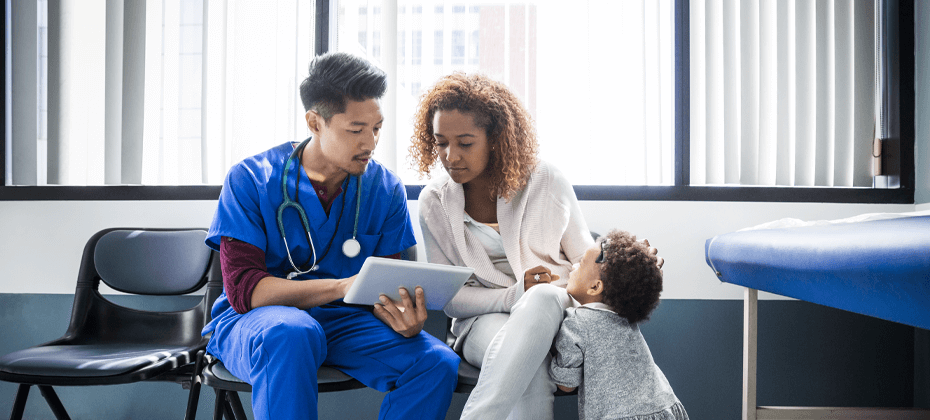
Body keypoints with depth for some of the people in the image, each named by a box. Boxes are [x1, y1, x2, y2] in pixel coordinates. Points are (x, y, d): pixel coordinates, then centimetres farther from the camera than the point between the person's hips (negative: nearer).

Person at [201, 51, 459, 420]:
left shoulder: (385, 189, 1)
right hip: (255, 320, -3)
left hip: (343, 321, 3)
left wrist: (403, 317, -25)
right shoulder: (250, 180, -9)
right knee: (292, 334, -39)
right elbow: (243, 289, -17)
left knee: (438, 363, -21)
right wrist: (342, 286, -30)